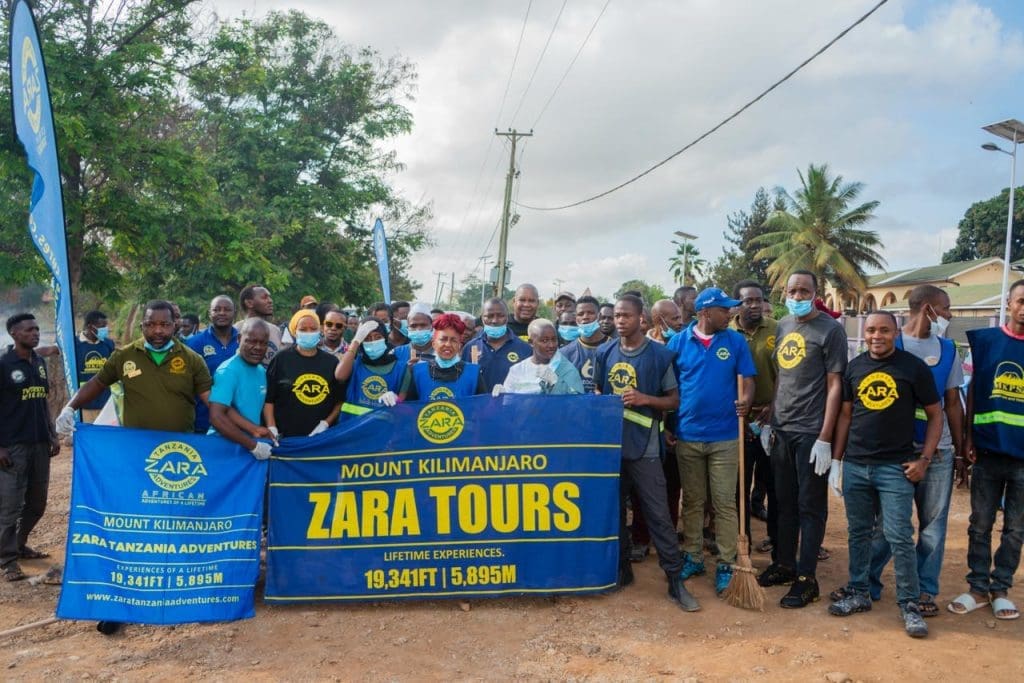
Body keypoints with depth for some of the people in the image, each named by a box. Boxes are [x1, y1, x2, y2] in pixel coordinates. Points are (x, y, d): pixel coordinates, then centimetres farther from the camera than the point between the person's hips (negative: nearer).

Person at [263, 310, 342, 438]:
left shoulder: (331, 362, 7)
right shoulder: (281, 359, -1)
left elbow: (340, 399, 8)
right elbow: (268, 398, -2)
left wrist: (326, 423, -4)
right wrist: (271, 428, -12)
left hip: (322, 437, 3)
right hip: (286, 437, -2)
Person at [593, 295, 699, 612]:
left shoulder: (660, 354, -4)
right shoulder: (604, 353, 5)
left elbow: (674, 400, 0)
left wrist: (646, 399, -17)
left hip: (644, 447, -4)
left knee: (658, 515, -2)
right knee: (613, 509, 13)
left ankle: (676, 580, 6)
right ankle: (621, 568, 29)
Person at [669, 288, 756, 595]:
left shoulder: (736, 341, 1)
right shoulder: (679, 341, 0)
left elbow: (748, 379, 0)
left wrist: (746, 400, -22)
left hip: (724, 437, -1)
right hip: (687, 435, 1)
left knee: (725, 503, 3)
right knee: (692, 501, 12)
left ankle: (726, 565, 13)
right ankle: (692, 557, 25)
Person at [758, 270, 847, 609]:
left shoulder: (830, 330, -8)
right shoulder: (782, 327, 10)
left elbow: (835, 386, -11)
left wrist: (824, 439, -15)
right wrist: (770, 420, 13)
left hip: (811, 432, -6)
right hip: (781, 429, 6)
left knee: (811, 506, 3)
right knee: (785, 501, 15)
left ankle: (806, 578, 12)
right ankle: (784, 564, 28)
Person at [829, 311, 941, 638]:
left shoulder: (914, 367, -4)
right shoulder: (854, 367, 6)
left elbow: (935, 415, 2)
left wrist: (924, 459, -6)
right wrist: (837, 461, 10)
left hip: (895, 467, -3)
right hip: (855, 465, 4)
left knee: (899, 537, -3)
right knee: (858, 533, 12)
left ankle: (909, 604, 11)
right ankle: (858, 593, 24)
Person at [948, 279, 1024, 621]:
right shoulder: (985, 340, 2)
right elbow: (973, 390, 5)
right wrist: (968, 438, -2)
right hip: (988, 450, 0)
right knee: (980, 524, 8)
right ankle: (978, 588, 19)